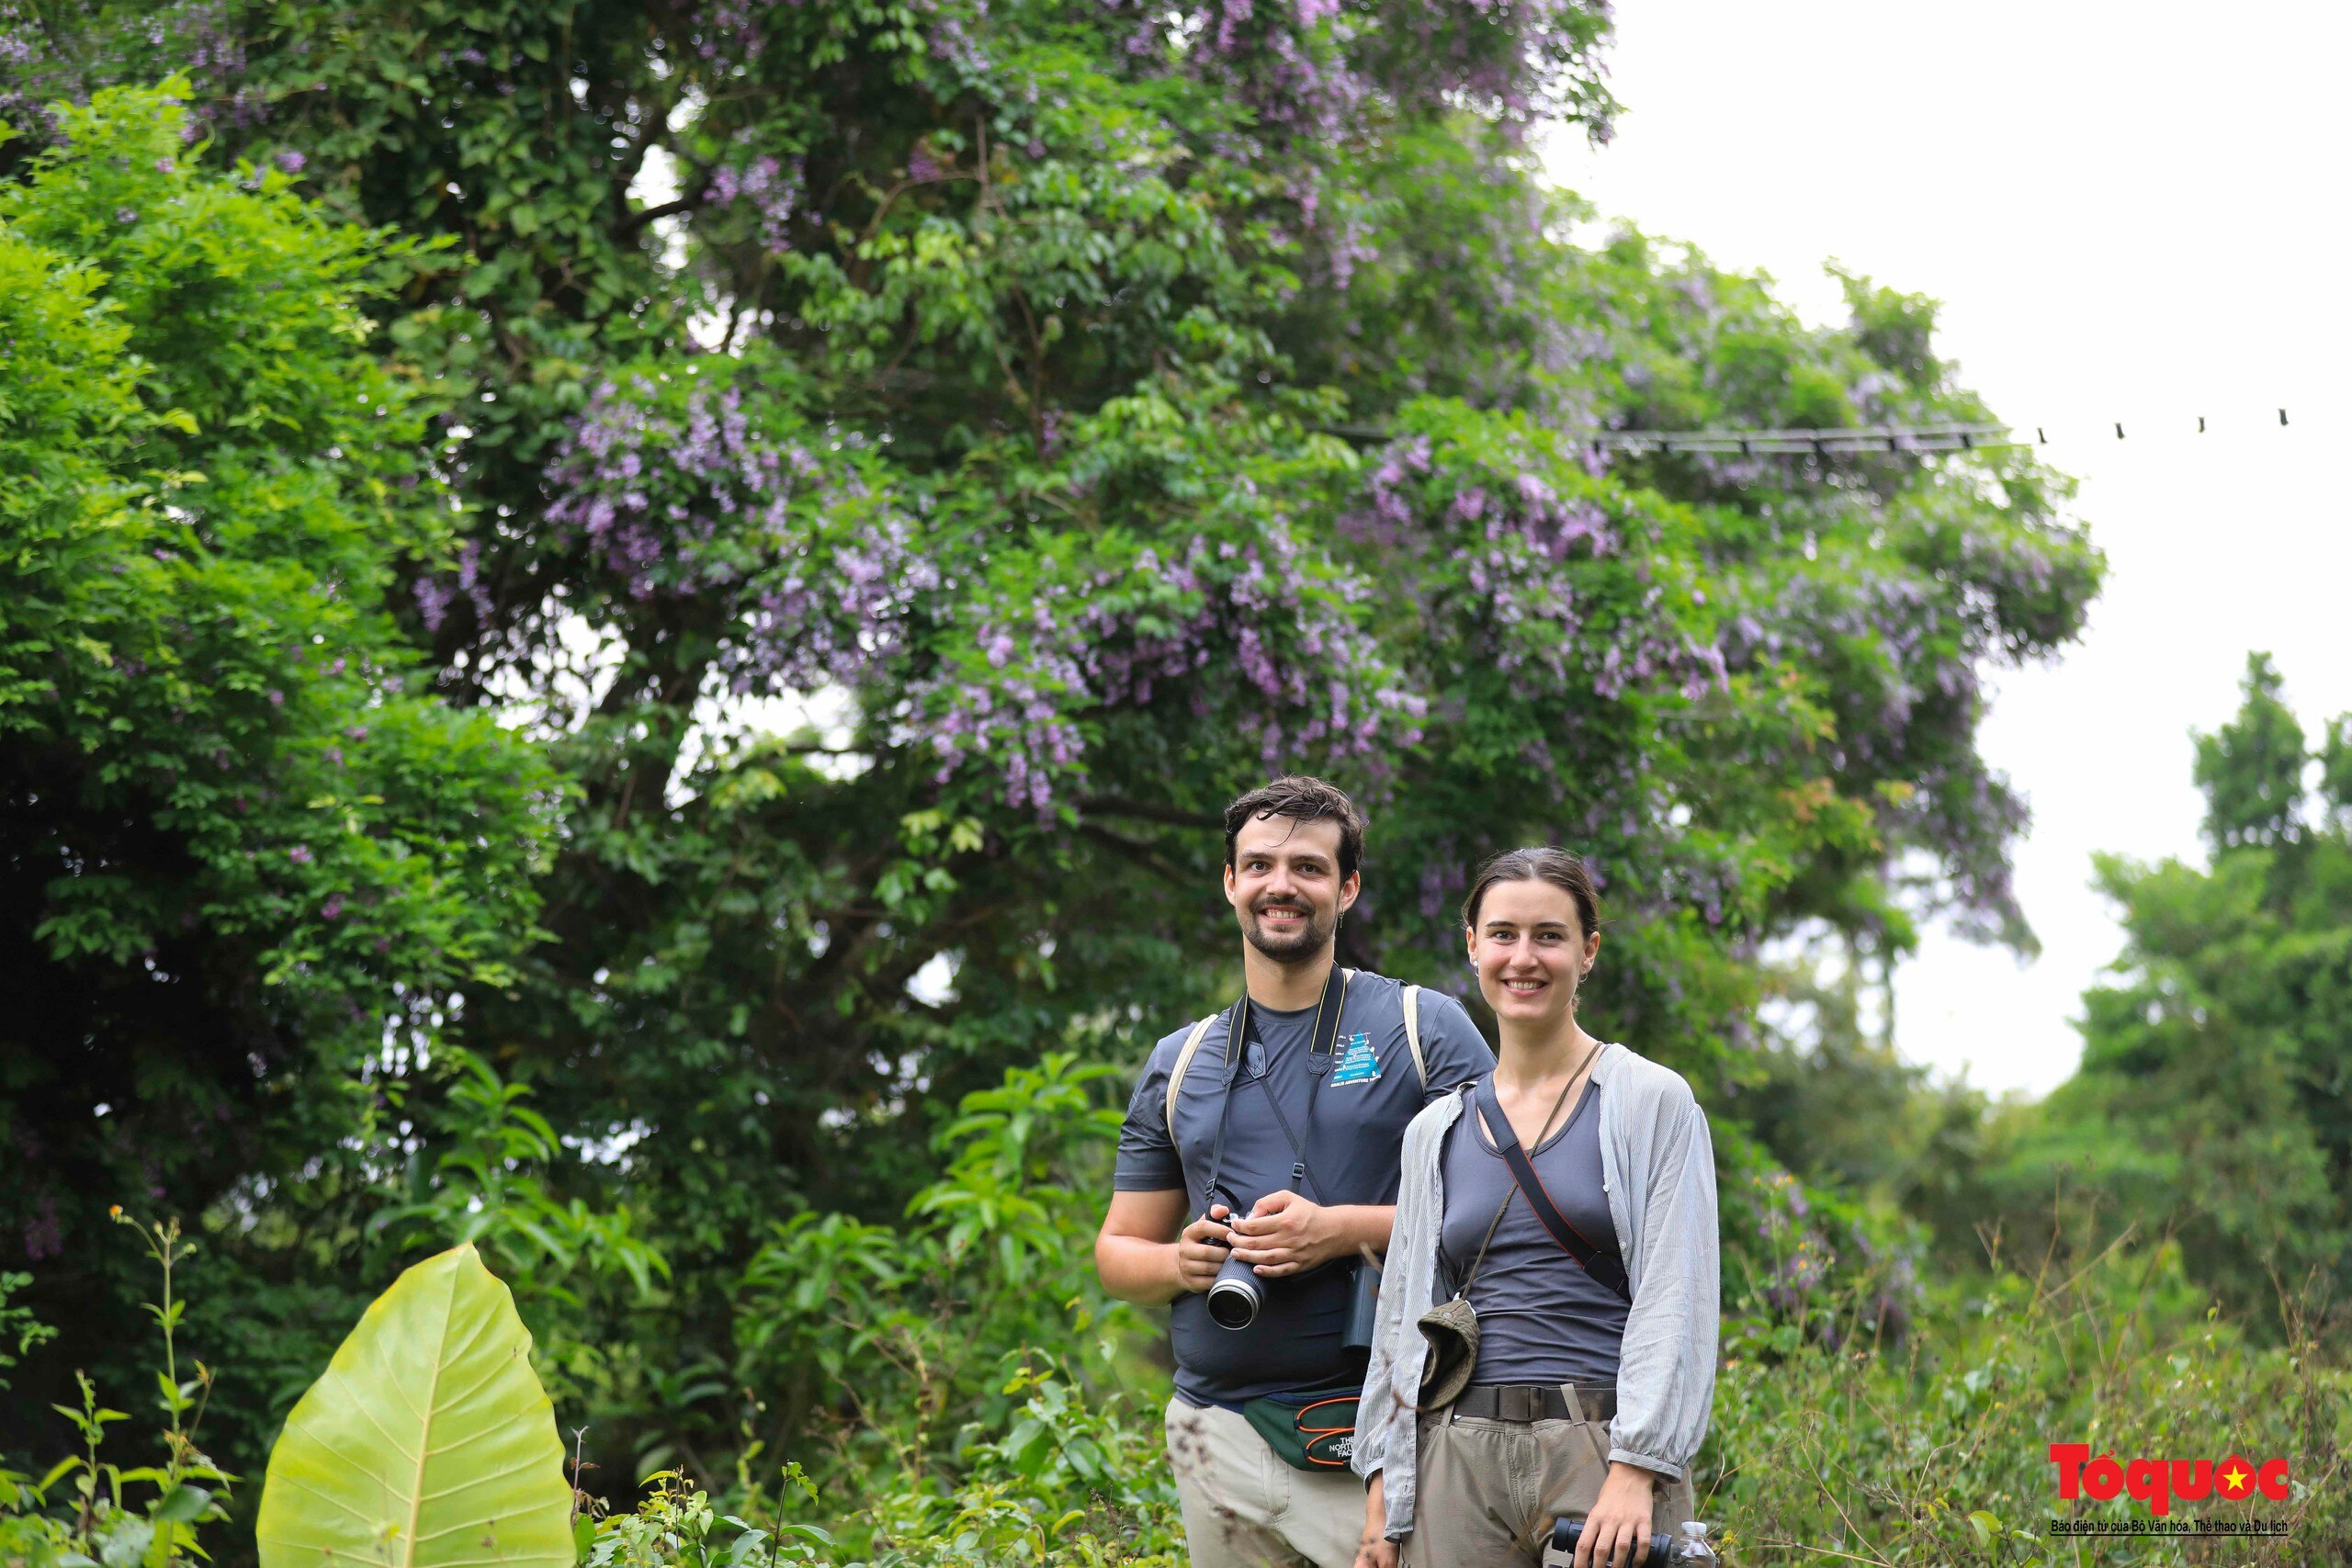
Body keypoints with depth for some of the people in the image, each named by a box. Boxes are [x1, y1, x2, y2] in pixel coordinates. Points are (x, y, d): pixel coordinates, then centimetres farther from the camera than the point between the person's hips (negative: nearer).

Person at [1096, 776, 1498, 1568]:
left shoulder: (1424, 1029, 4)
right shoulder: (1179, 1063, 17)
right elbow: (1119, 1250, 21)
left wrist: (1345, 1231, -14)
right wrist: (1181, 1261, -3)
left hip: (1381, 1429, -4)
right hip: (1219, 1435, 4)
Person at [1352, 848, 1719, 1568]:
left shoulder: (1653, 1102, 2)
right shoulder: (1435, 1130, 14)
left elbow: (1674, 1300, -5)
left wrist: (1635, 1471, -15)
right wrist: (1382, 1488, 8)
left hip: (1608, 1450, -3)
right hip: (1459, 1459, 3)